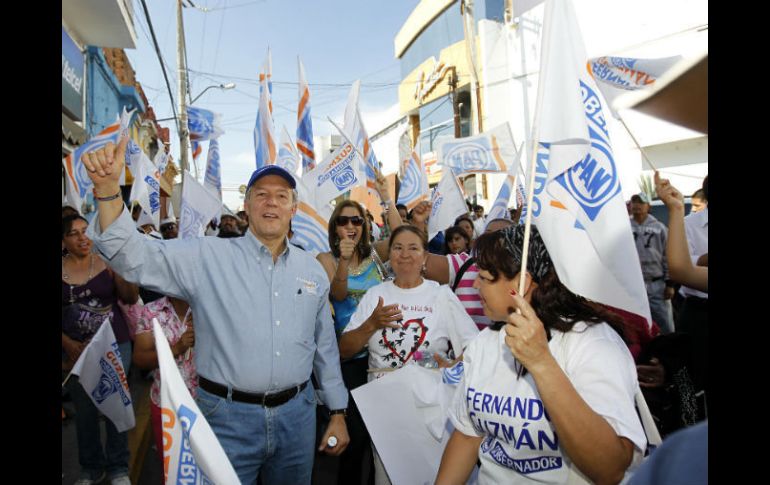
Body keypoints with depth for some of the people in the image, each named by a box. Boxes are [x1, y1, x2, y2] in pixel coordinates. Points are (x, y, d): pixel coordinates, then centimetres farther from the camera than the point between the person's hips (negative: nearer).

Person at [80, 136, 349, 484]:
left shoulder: (312, 269, 5)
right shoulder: (207, 257, -5)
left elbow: (325, 347, 9)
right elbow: (135, 257, -15)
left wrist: (338, 412, 11)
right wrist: (108, 189, -29)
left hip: (297, 414, 4)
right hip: (229, 416, -3)